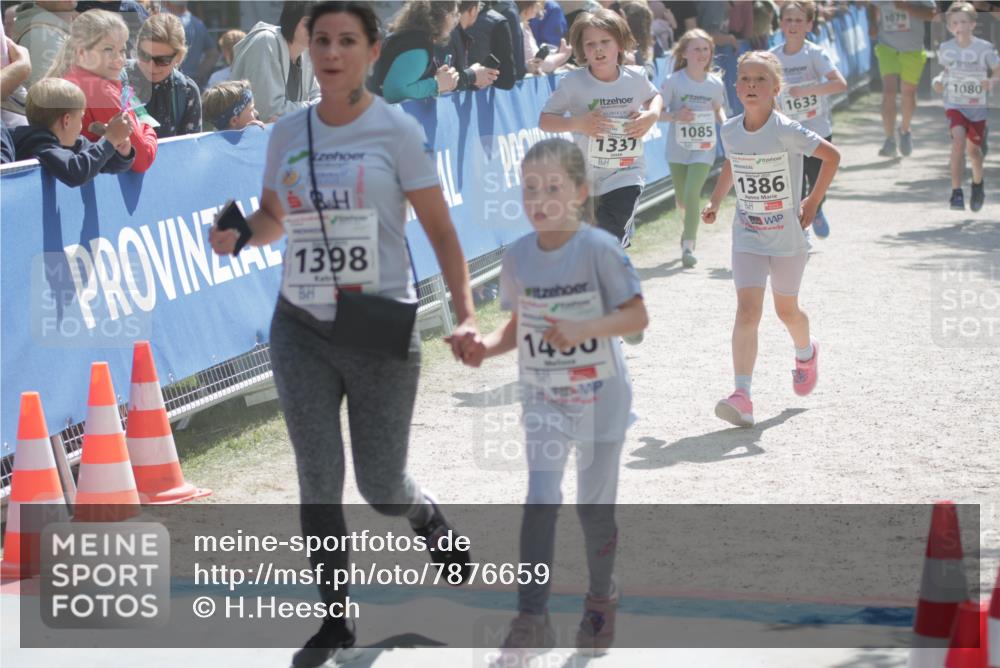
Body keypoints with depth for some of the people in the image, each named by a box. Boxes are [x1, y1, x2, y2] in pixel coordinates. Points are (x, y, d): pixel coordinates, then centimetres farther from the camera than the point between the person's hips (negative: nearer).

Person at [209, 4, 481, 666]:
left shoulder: (396, 130, -7)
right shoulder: (288, 133, 4)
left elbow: (441, 231, -6)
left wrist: (466, 315, -18)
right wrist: (239, 232, -7)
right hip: (302, 330, 3)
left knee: (381, 487, 5)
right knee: (319, 484, 1)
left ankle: (428, 517, 42)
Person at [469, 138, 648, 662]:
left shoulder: (599, 250, -16)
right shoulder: (518, 256, -2)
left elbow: (637, 316, -18)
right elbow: (518, 324, 8)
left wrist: (582, 329, -31)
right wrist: (486, 346, -11)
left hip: (599, 399, -3)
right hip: (543, 401, 3)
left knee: (594, 509, 10)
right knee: (540, 503, -9)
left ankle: (601, 599, 34)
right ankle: (531, 619, -6)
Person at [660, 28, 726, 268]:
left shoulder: (715, 83, -1)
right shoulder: (674, 81, -8)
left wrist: (724, 123, -5)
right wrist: (675, 115, -25)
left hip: (704, 148, 0)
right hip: (678, 147, 0)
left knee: (692, 193, -17)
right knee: (682, 199, 11)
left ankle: (688, 246, -8)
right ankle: (691, 226, 47)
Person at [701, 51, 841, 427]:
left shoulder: (787, 132, -19)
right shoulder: (730, 131, -4)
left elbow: (832, 156, -11)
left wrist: (813, 202, -8)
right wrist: (715, 203, 9)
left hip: (788, 237, -2)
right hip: (747, 237, 2)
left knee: (786, 310, 16)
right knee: (747, 311, -13)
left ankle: (806, 353, 51)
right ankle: (742, 397, -20)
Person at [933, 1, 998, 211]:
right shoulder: (945, 49, -4)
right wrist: (939, 81, -6)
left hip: (977, 106, 0)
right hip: (954, 105, 0)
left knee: (974, 149, 13)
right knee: (958, 140, -23)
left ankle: (978, 184, 44)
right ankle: (956, 192, -23)